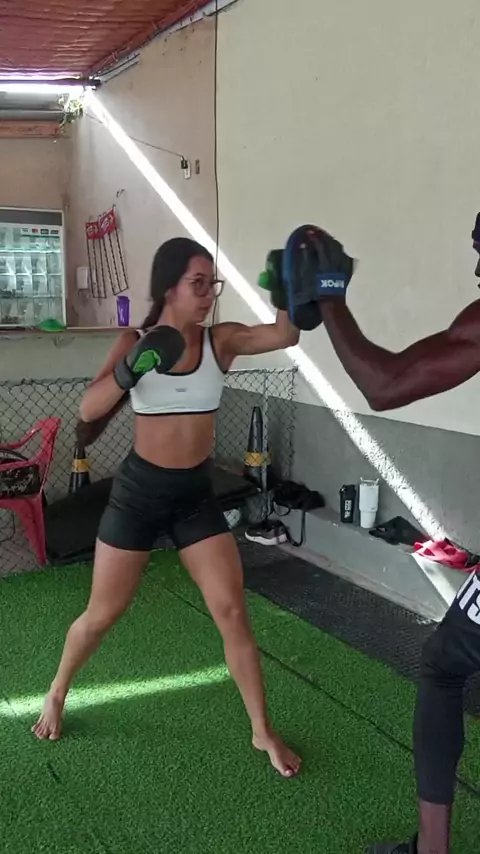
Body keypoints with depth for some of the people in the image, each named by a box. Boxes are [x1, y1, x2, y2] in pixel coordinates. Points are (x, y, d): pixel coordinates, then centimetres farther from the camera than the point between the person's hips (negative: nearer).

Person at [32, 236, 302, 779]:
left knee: (232, 613, 1)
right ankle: (56, 694, 40)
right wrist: (129, 370, -33)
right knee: (102, 614, 11)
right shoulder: (135, 342, -9)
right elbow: (88, 412, -17)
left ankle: (263, 732, 17)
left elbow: (285, 336, -22)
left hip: (196, 495, 2)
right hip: (138, 490, -1)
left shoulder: (222, 341, -5)